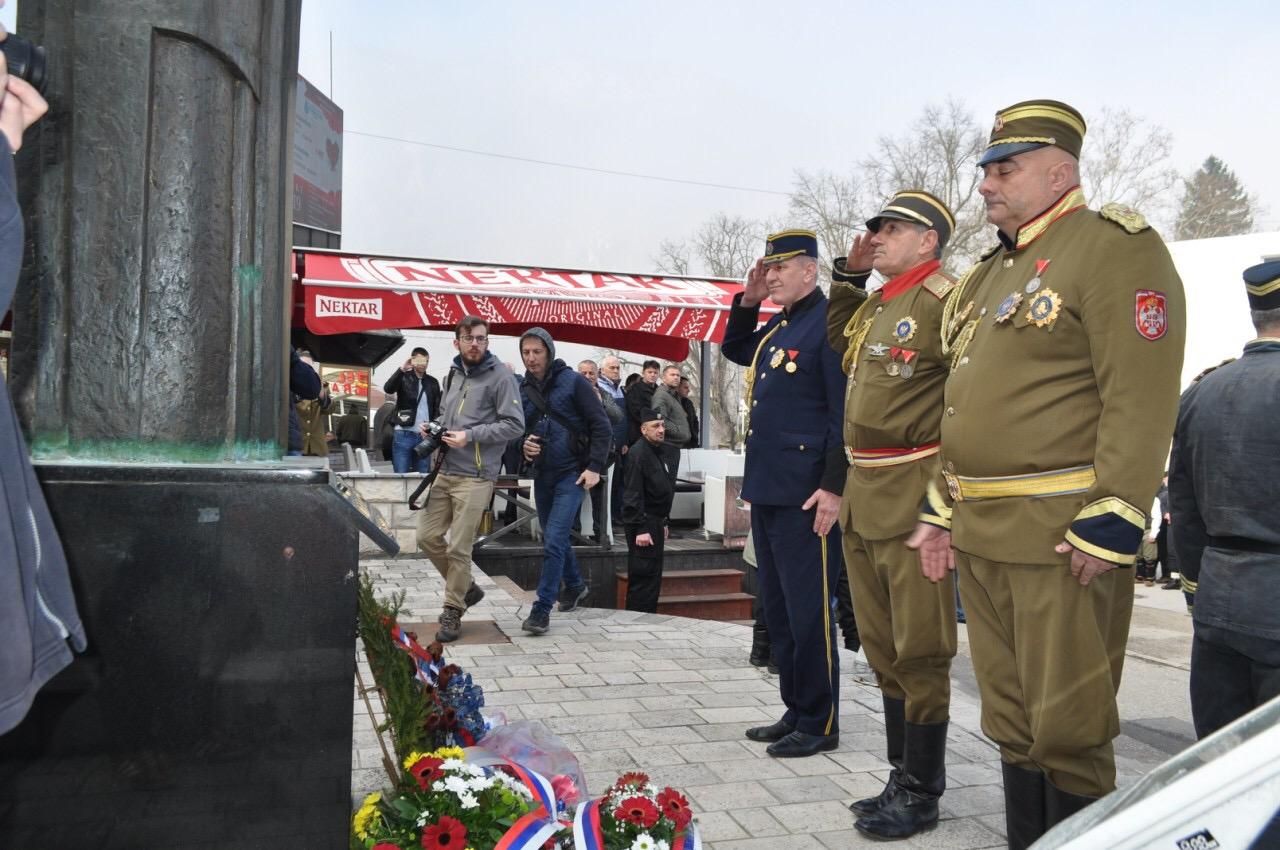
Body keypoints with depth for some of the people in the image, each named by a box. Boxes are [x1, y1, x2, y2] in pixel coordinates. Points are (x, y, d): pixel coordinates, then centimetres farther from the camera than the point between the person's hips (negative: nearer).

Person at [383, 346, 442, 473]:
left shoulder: (433, 382, 12)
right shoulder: (404, 378, 3)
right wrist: (402, 369, -29)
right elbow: (388, 389, -16)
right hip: (403, 434, -3)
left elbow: (437, 409, 12)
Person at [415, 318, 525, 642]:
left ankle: (453, 612, 15)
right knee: (427, 536, 7)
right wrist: (432, 426, 7)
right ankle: (465, 588, 28)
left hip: (475, 476, -7)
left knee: (458, 548, -3)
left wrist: (471, 436, -18)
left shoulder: (500, 376, -7)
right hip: (444, 470, 7)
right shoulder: (453, 374, 15)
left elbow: (515, 425, -12)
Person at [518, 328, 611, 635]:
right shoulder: (523, 388, 5)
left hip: (572, 473, -6)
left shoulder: (572, 382, -9)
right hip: (542, 473, 6)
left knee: (554, 541, -13)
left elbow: (601, 426, -9)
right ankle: (575, 584, 41)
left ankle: (542, 610, -7)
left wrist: (595, 467, -16)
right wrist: (523, 446, -6)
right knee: (554, 538, 18)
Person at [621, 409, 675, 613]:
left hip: (655, 523, 10)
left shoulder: (658, 453, 16)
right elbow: (633, 495, -20)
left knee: (654, 578, 13)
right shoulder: (639, 453, -15)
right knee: (643, 578, -7)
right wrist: (641, 529, -23)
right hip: (643, 526, -10)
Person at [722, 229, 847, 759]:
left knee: (808, 613, -1)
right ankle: (795, 711, 27)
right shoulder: (777, 327, 16)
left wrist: (834, 488, -21)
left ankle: (820, 725, 12)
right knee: (778, 610, 15)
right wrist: (747, 302, 17)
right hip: (767, 492, 9)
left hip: (806, 498, -9)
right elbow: (735, 351, 33)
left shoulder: (829, 324, -11)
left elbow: (846, 412, -17)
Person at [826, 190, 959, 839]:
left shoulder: (945, 300, -11)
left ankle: (920, 793, 16)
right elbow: (837, 344, 33)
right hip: (862, 494, 9)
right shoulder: (873, 304, 15)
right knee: (883, 647, 16)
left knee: (920, 650, 1)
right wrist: (848, 273, 20)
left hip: (913, 497, -9)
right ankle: (902, 776, 31)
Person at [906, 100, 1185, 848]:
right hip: (981, 534, 8)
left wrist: (1111, 525, -22)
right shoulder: (990, 273, 18)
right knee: (1010, 719, 17)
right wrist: (940, 509, 17)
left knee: (1068, 728, 3)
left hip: (1063, 535, -8)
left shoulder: (1117, 249, -8)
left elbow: (1141, 399, -17)